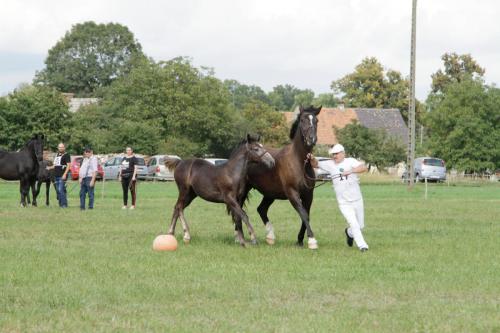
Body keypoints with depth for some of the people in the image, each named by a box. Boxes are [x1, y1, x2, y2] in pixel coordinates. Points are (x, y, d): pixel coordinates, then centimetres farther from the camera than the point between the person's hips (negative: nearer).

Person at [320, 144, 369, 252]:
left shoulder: (350, 161, -7)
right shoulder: (330, 165, 2)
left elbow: (363, 168, -22)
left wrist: (351, 171, -35)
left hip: (357, 200, 0)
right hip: (343, 203, 0)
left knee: (360, 226, 12)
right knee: (354, 225, -12)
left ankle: (349, 232, 41)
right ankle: (362, 245, -2)